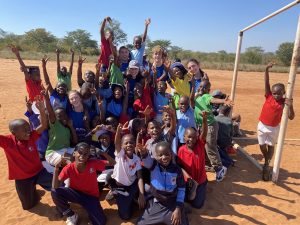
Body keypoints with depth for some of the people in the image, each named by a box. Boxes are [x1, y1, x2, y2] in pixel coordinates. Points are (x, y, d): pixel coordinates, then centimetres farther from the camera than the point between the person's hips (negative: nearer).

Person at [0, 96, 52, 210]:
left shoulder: (31, 137, -14)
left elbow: (43, 126, -22)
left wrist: (42, 110, -40)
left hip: (39, 172, 1)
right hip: (22, 178, -1)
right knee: (29, 205, 16)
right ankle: (32, 191, 45)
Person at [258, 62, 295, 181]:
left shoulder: (284, 102, -13)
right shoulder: (268, 96, -11)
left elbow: (291, 117, -17)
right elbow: (266, 82, -19)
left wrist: (290, 106, -34)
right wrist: (267, 69, -30)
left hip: (274, 128, -1)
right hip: (262, 125, 1)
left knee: (271, 146, 12)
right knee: (262, 145, 13)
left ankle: (266, 166, 22)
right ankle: (266, 162, 35)